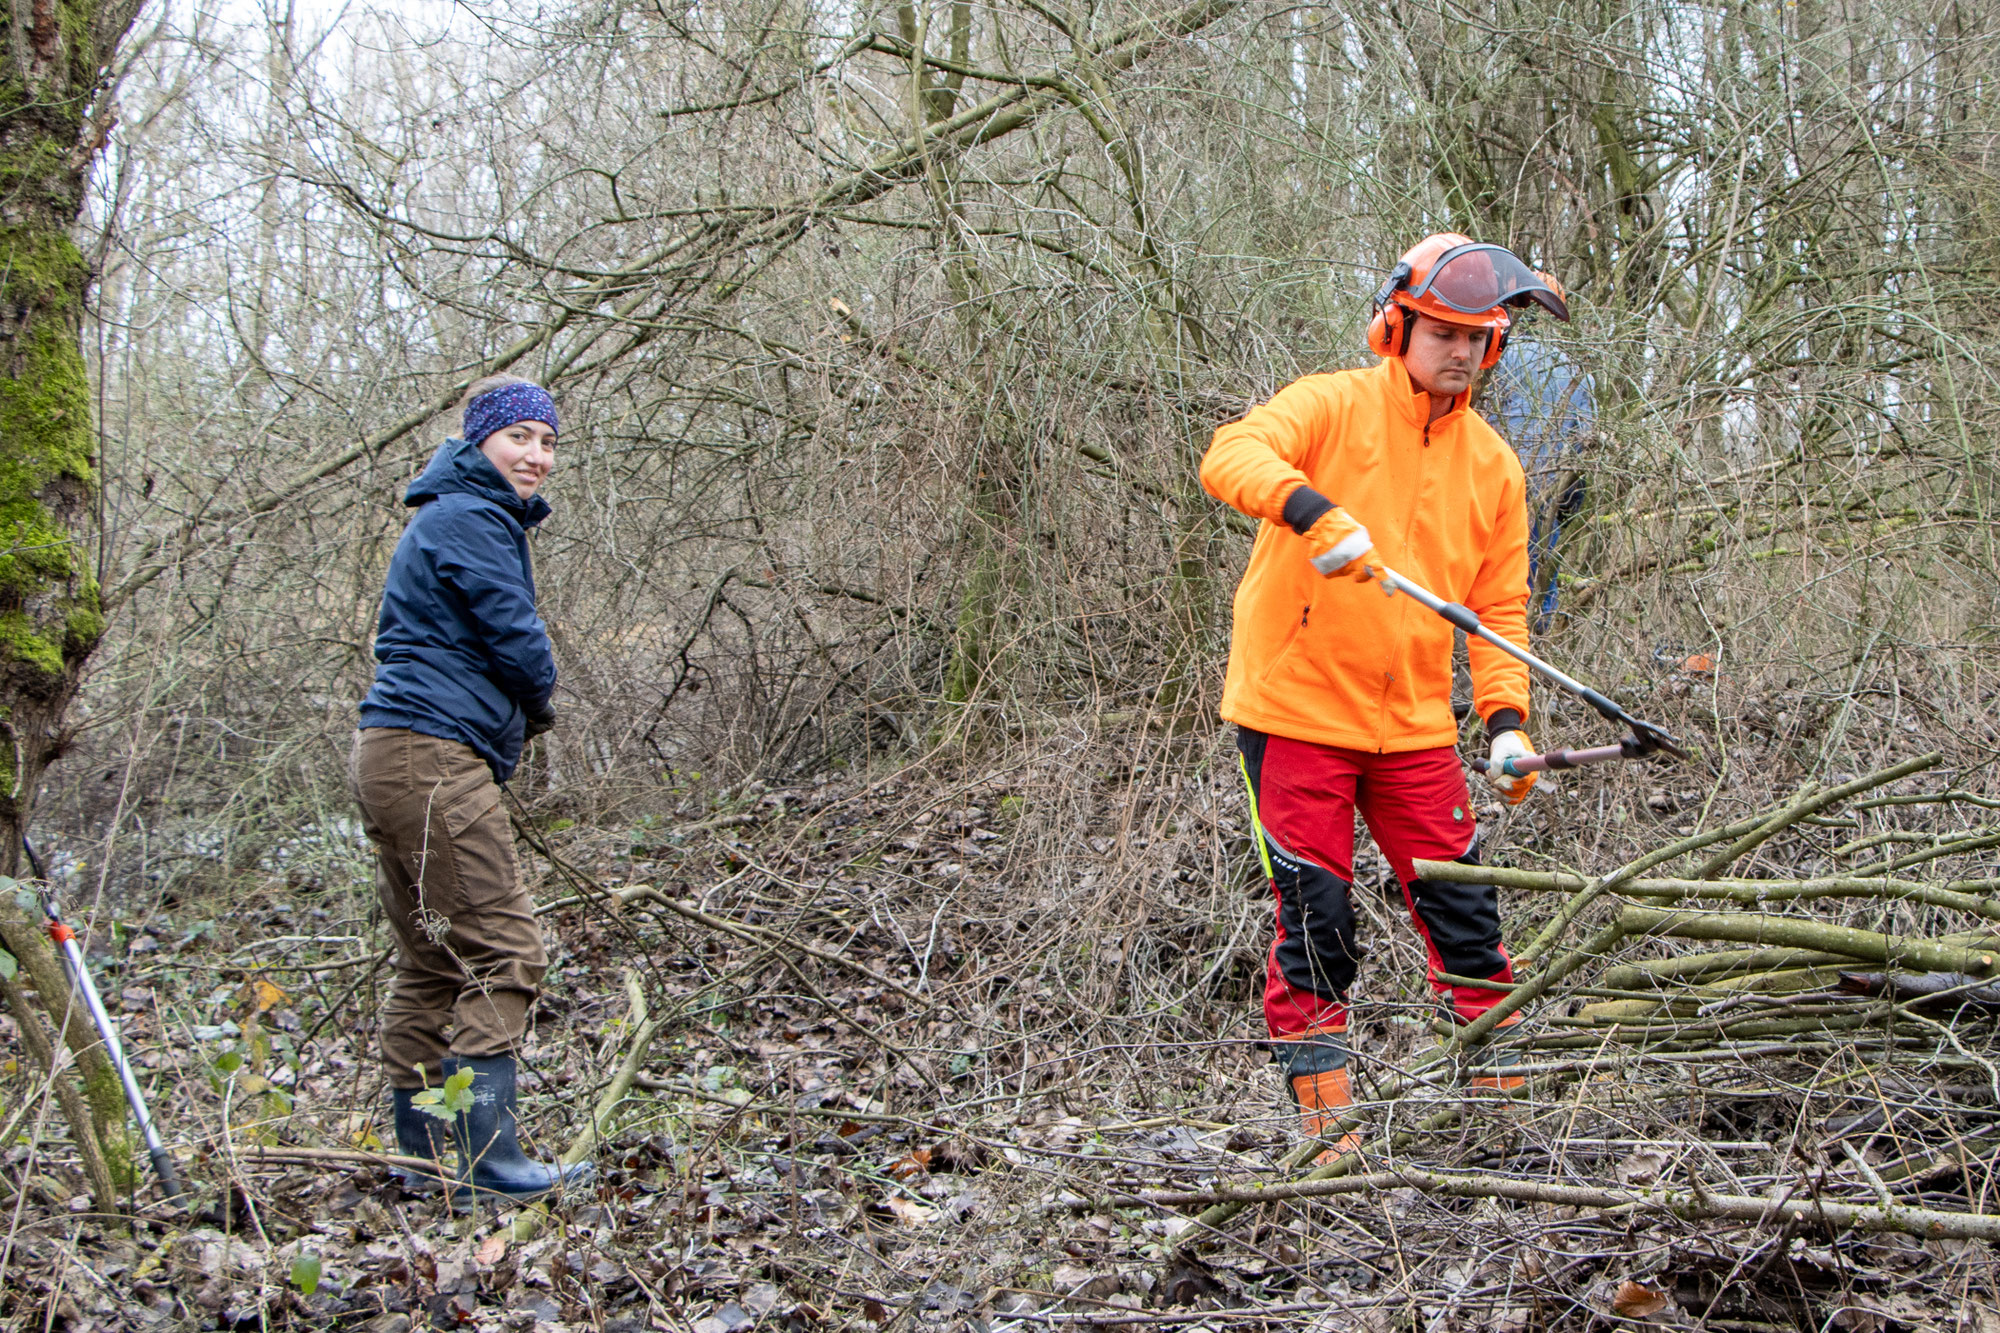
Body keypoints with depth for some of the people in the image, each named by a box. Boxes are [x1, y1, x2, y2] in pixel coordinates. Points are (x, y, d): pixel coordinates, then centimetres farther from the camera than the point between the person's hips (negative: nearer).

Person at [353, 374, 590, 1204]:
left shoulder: (473, 517, 25)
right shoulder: (468, 521, -9)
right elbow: (517, 639, -13)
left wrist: (516, 716, 12)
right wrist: (538, 708, 7)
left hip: (397, 760, 11)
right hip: (434, 757, -11)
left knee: (431, 963, 12)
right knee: (501, 953, -12)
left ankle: (424, 1159, 15)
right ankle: (487, 1158, -14)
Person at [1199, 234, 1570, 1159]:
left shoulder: (1492, 464, 11)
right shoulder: (1333, 407, -4)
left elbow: (1499, 607, 12)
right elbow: (1229, 457, -22)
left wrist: (1506, 718, -2)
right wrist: (1313, 510, -41)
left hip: (1415, 725, 4)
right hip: (1294, 709, -4)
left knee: (1463, 913, 2)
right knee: (1315, 919, -1)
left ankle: (1501, 1082, 15)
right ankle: (1320, 1102, 10)